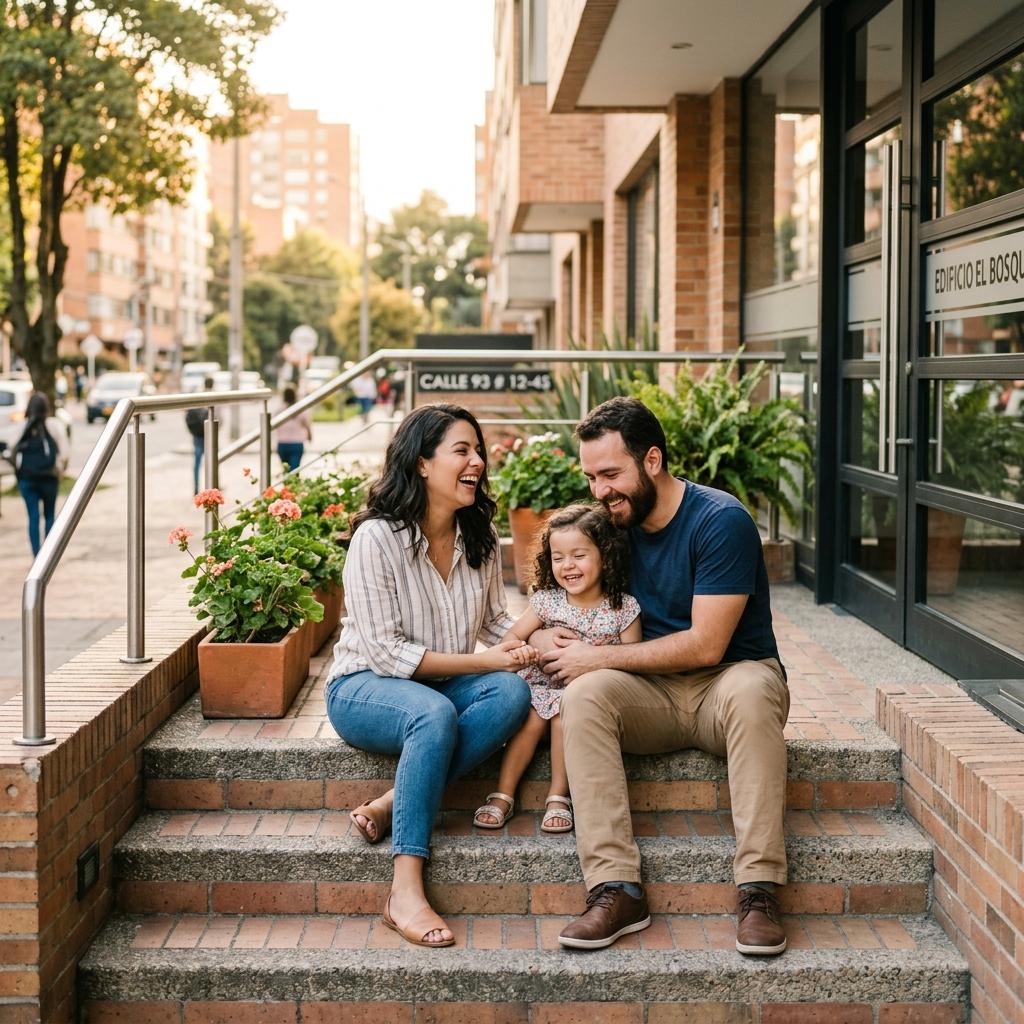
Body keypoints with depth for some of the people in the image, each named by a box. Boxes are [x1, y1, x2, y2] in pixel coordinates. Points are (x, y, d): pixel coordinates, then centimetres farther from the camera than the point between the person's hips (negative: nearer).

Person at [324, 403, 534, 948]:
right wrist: (484, 660, -22)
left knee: (513, 692, -26)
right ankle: (405, 892, -37)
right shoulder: (376, 538, -17)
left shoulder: (478, 536, 3)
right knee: (436, 714, -38)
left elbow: (495, 619, 15)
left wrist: (530, 643, -7)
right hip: (364, 688, -6)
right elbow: (385, 652, -19)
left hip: (443, 685, 6)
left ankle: (391, 804, -26)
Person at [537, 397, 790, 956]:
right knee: (583, 695, -28)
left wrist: (600, 657, -14)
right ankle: (616, 889, -33)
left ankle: (758, 891, -36)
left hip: (727, 680, -4)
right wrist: (544, 637, -9)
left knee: (751, 689, -39)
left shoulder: (721, 521, -14)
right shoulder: (612, 522, 5)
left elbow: (705, 645, -18)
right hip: (652, 696, 4)